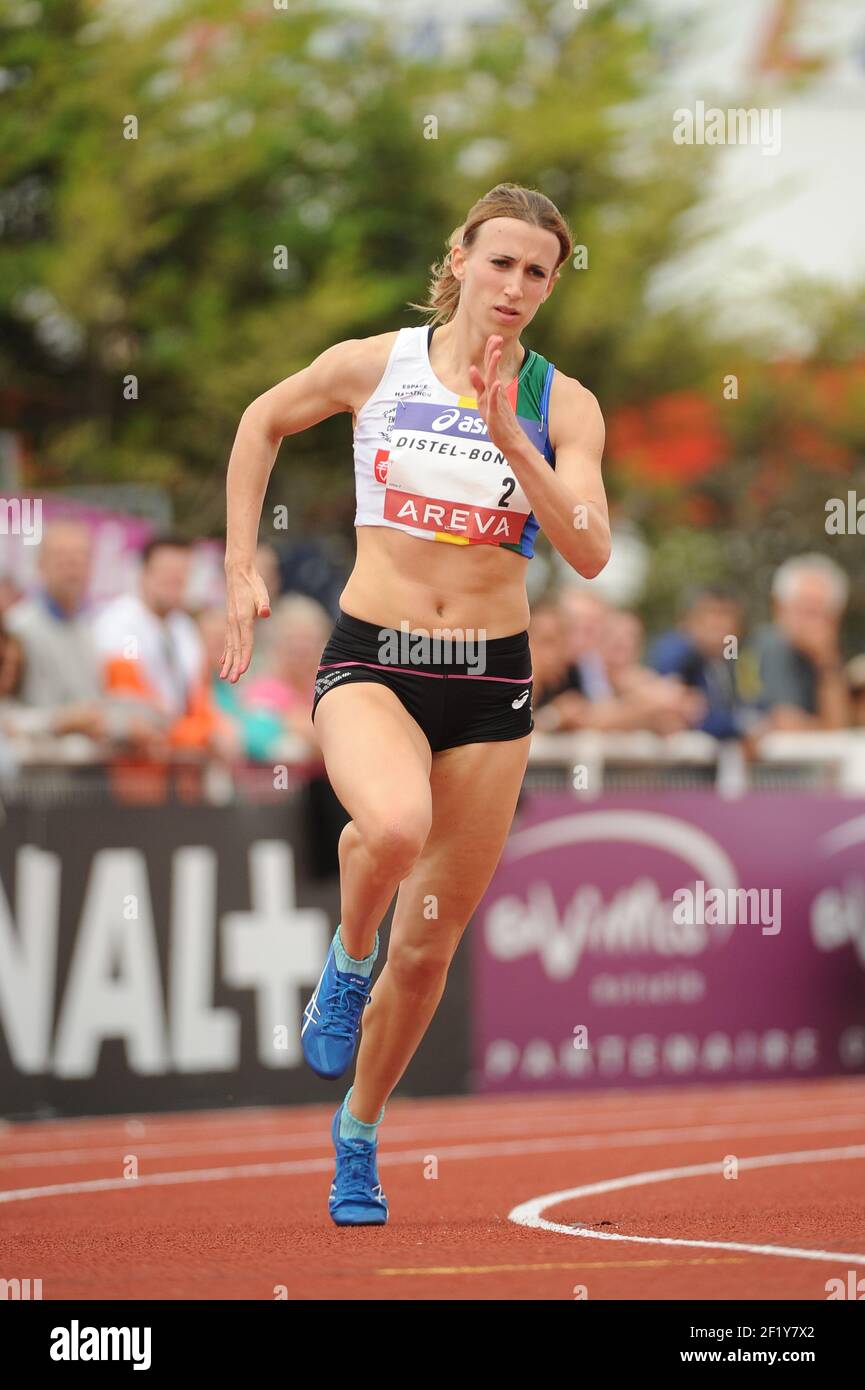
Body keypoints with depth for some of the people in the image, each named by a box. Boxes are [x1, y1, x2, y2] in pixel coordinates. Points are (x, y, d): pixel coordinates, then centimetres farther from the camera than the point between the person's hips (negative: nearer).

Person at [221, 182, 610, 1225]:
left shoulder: (563, 406, -1)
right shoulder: (372, 366, -1)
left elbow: (589, 553, -12)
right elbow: (264, 421, 17)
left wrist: (508, 440, -22)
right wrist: (241, 567, 11)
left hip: (491, 679, 2)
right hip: (371, 662, -2)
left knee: (428, 944, 8)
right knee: (394, 825, -36)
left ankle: (359, 1132, 32)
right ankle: (347, 959, -3)